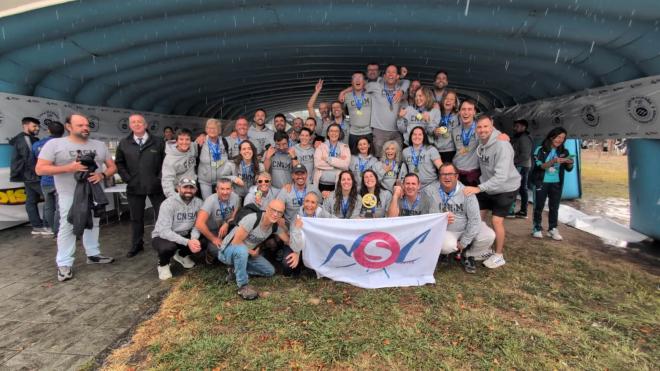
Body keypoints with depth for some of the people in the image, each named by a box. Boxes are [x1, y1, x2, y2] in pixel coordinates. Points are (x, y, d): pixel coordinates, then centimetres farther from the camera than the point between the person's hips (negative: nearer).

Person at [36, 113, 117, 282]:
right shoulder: (54, 144, -4)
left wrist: (102, 175, -13)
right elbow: (40, 169, -8)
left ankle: (93, 254, 27)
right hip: (69, 195, -4)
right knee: (67, 227, -1)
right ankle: (64, 264, 7)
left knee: (93, 224, 14)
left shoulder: (99, 145, 7)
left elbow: (112, 167, 10)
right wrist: (69, 168, -20)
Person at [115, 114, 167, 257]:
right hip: (134, 187, 2)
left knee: (161, 215, 3)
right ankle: (136, 244, 25)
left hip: (155, 186, -2)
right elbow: (119, 163, 12)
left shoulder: (158, 142, 2)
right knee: (136, 218, 11)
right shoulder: (123, 144, 7)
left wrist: (160, 178, -6)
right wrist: (127, 178, 0)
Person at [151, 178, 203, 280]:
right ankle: (163, 264, 1)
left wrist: (194, 238, -34)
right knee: (168, 247, -37)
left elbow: (198, 225, -11)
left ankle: (182, 255, 15)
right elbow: (164, 231, -30)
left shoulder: (198, 203, -11)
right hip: (162, 236, -5)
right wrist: (187, 242, -38)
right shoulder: (168, 203, -24)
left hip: (184, 235, 5)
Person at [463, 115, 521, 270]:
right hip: (487, 187, 7)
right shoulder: (480, 143, -6)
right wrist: (481, 187, -3)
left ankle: (499, 256, 13)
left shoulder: (501, 145, -29)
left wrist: (479, 188, -42)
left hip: (505, 188, -7)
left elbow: (501, 176, -36)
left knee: (496, 220, -6)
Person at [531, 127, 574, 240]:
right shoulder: (540, 150, -6)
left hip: (557, 183, 3)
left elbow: (568, 169, 5)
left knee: (554, 207, 5)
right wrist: (554, 161, -28)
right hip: (542, 182, -3)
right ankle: (537, 228, 14)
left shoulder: (564, 152, 4)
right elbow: (539, 166, -16)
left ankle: (553, 229, 12)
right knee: (539, 206, 4)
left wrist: (570, 163, -17)